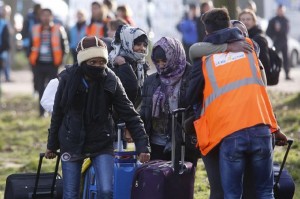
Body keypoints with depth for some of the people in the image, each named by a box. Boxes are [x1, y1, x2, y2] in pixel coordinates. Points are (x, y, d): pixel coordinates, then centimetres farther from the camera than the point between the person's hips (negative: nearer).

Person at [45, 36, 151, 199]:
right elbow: (57, 113, 2)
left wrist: (142, 146, -16)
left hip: (102, 144, -1)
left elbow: (130, 115, -9)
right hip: (72, 143, 1)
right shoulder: (68, 79, -11)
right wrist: (52, 145, 9)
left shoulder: (111, 81, -12)